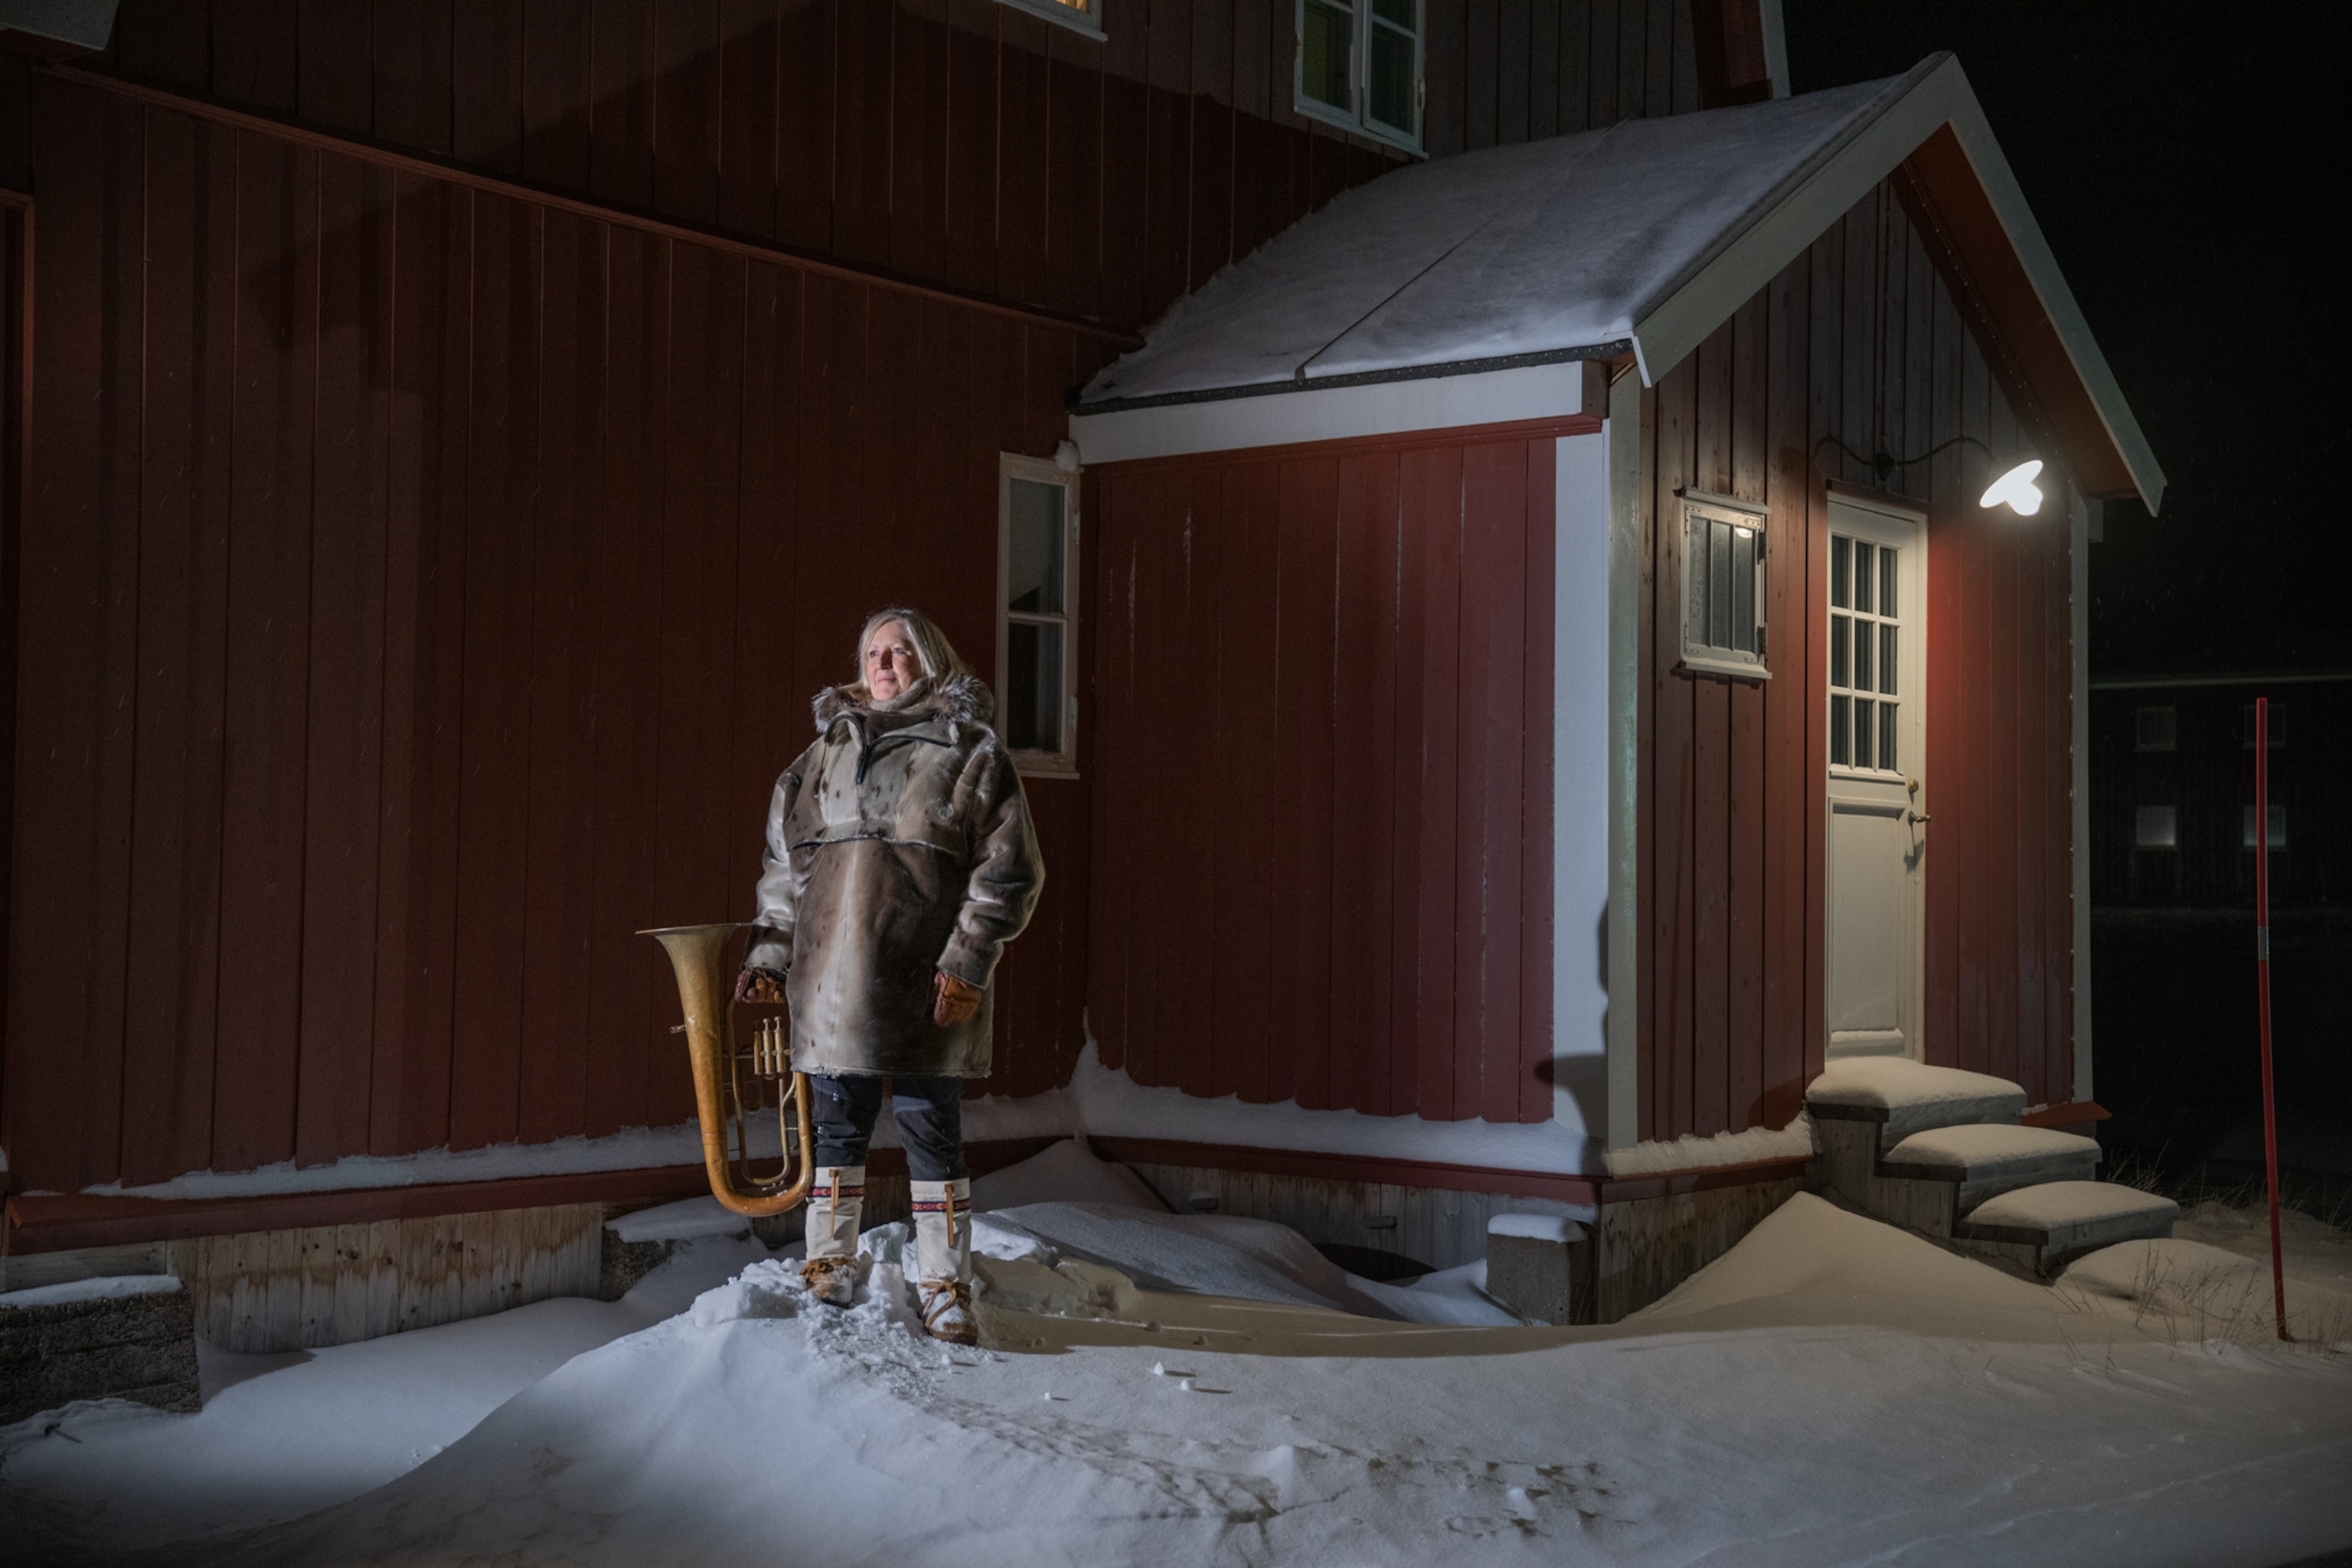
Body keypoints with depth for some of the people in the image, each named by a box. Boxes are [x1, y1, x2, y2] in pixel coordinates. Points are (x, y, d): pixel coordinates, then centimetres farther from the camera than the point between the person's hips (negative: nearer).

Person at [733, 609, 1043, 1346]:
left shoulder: (970, 752, 2)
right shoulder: (826, 753, 16)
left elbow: (1009, 871, -3)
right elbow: (784, 865, 19)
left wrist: (967, 964, -10)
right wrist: (768, 956, 11)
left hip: (927, 989, -4)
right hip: (833, 983, 4)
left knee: (932, 1134, 2)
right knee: (837, 1128, 9)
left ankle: (945, 1291, 11)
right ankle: (830, 1271, 21)